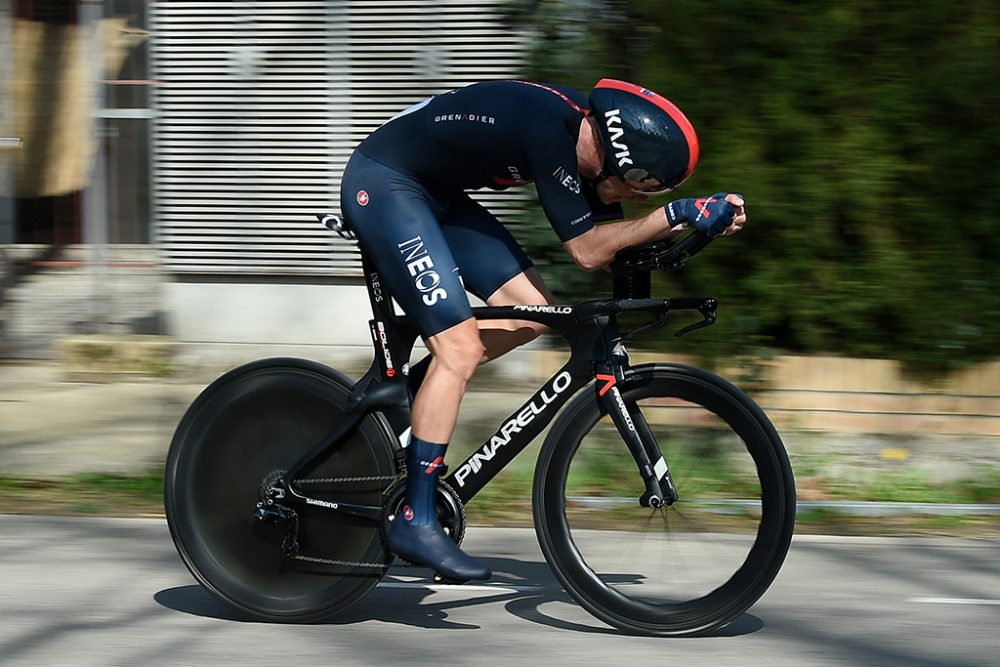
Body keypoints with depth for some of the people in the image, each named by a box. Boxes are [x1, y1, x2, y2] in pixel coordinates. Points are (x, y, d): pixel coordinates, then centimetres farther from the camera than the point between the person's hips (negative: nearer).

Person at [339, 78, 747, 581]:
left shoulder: (585, 129, -2)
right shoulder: (550, 129, -29)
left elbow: (606, 238, 3)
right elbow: (587, 252, -24)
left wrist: (698, 220, -7)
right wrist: (675, 215, -25)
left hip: (432, 194, 9)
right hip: (382, 185, -9)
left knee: (532, 310, 2)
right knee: (459, 347, -15)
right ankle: (416, 522, -11)